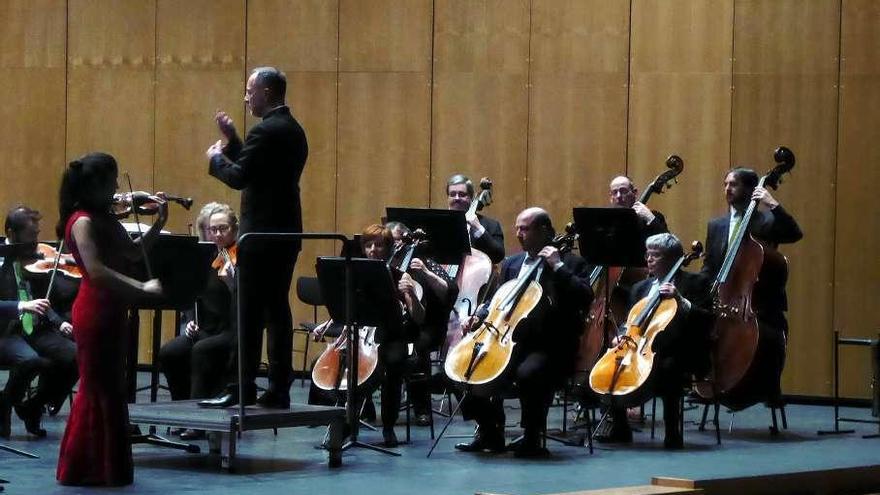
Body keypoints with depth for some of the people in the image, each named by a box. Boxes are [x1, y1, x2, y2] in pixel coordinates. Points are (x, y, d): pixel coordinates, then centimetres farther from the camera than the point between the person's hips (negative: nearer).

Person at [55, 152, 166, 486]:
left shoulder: (104, 218, 12)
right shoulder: (82, 221, -16)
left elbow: (133, 253, 17)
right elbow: (96, 270, -26)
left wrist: (159, 223, 6)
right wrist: (142, 288, -27)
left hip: (111, 311, 9)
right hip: (94, 312, -9)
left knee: (101, 391, 15)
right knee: (104, 391, -4)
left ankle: (85, 467, 23)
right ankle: (100, 469, 2)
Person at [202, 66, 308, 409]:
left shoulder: (267, 130, -15)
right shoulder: (292, 130, 15)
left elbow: (239, 177, -20)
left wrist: (217, 158, -2)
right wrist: (232, 140, 14)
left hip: (262, 234, -9)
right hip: (285, 232, 9)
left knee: (249, 313, -6)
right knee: (277, 310, 9)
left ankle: (242, 388, -5)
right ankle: (279, 389, 10)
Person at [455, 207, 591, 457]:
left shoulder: (571, 263, 0)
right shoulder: (511, 263, 17)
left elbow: (585, 298, -15)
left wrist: (558, 266, -18)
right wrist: (480, 315, 4)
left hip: (549, 347, -7)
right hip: (511, 342, 7)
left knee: (528, 372, -35)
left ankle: (532, 437, -15)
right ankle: (490, 433, 7)